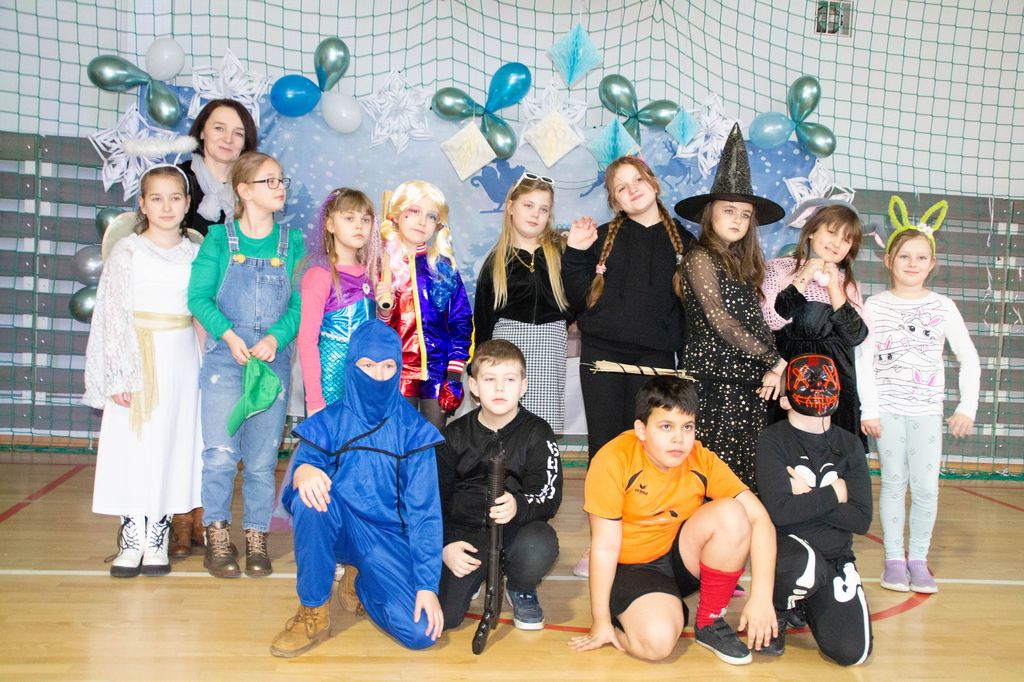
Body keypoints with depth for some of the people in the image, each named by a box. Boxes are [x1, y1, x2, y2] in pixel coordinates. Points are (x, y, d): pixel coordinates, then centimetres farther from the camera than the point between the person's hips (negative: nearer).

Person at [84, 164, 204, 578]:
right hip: (138, 359, -2)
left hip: (182, 359, 3)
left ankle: (157, 538, 14)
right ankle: (131, 540, 10)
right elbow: (113, 315, -4)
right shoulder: (126, 252, -1)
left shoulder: (196, 253, 8)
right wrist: (118, 374, -11)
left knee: (173, 445, 5)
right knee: (133, 446, -1)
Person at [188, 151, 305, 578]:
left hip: (273, 362, 2)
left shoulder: (292, 243, 5)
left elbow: (300, 304, 1)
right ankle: (217, 537, 12)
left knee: (263, 458, 6)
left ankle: (257, 538, 20)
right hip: (224, 359, -2)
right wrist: (229, 335, -16)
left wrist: (276, 338, -15)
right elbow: (198, 296, -3)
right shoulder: (220, 239, 1)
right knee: (221, 453, -5)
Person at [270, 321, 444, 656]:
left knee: (420, 632, -21)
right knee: (309, 497, -32)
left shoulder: (414, 429, -5)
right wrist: (302, 472, -38)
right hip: (337, 528, 0)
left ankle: (363, 583, 12)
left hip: (390, 537, 0)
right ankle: (313, 612, -12)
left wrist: (427, 584, -16)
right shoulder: (328, 423, -2)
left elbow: (424, 509, -8)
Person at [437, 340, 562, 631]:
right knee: (442, 615, -20)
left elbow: (550, 497, -10)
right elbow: (436, 496, 6)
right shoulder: (455, 435, 5)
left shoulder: (537, 433, -2)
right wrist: (445, 545, -10)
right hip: (463, 533, 1)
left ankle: (521, 589, 1)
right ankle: (475, 575, 15)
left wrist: (518, 506, -32)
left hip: (516, 529, -1)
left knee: (540, 546, -36)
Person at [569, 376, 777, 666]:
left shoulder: (702, 460, -12)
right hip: (632, 567, -4)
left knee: (731, 512, -23)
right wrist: (601, 623, -13)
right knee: (657, 640, -32)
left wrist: (761, 596, -26)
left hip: (683, 556, 4)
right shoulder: (614, 461, -22)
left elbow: (759, 517, -16)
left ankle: (710, 623, -5)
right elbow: (605, 546, -18)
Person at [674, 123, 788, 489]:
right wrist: (773, 360, -11)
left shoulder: (744, 262, 17)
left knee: (746, 471, 6)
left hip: (751, 381, 7)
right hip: (716, 381, -7)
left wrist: (772, 368, 1)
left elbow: (757, 322, 15)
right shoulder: (700, 257, -4)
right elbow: (718, 320, -12)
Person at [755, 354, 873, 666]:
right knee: (807, 565, -39)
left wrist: (807, 496, -13)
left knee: (851, 652, -14)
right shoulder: (773, 439, -7)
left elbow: (861, 520, -4)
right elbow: (779, 511, -21)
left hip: (835, 555, 4)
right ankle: (777, 613, -3)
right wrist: (834, 494, -11)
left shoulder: (849, 446, 6)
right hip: (785, 547, -4)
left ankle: (806, 602, 20)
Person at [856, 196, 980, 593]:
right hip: (888, 409, -1)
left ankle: (918, 558, 15)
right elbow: (863, 360, -2)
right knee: (893, 483, 4)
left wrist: (967, 408, 0)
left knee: (926, 487, 0)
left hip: (927, 411, 1)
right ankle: (894, 558, 15)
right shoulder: (875, 306, 1)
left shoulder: (943, 306, 5)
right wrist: (869, 409, -8)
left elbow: (969, 360, 7)